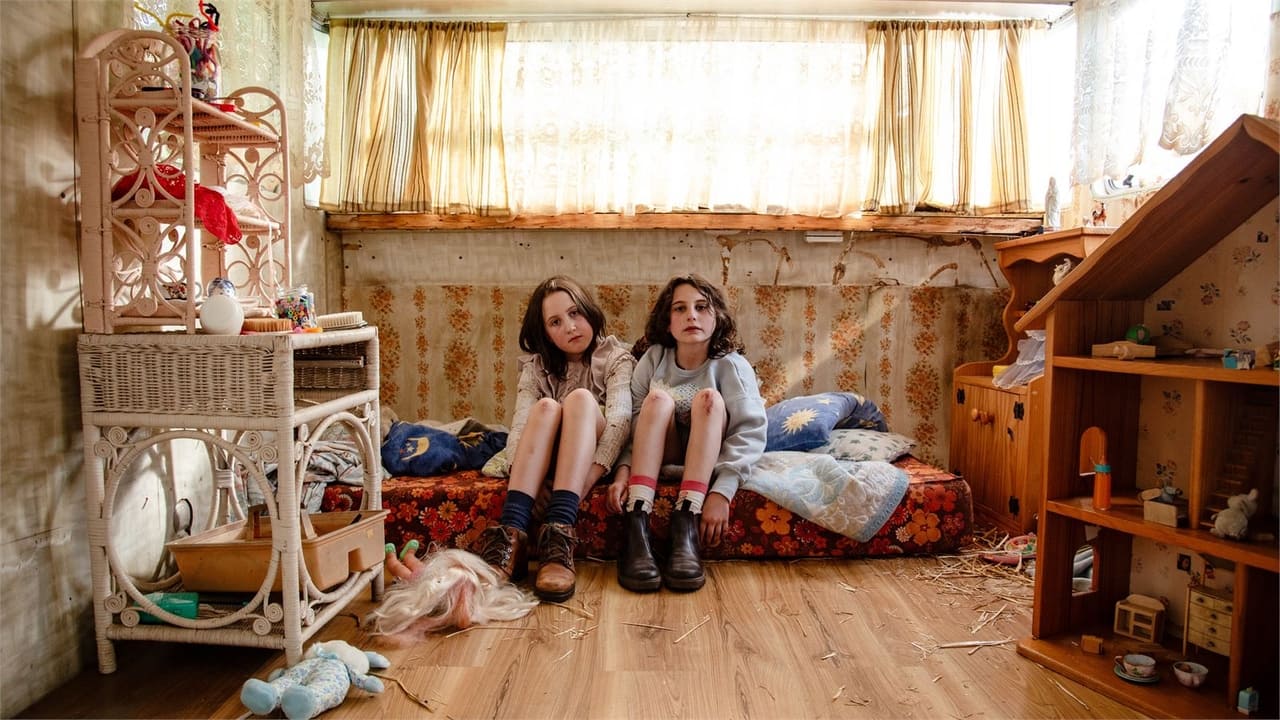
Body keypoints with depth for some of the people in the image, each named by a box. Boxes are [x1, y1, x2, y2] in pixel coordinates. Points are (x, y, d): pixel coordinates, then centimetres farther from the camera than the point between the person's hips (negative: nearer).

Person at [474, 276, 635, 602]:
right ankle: (512, 536, -45)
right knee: (545, 406, -29)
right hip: (546, 459, 2)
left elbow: (620, 418, -16)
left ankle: (559, 533, -47)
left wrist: (590, 475, -33)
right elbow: (520, 424, -7)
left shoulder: (616, 357, 2)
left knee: (580, 398, -30)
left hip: (594, 456, -2)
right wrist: (519, 477, -29)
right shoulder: (537, 366, 10)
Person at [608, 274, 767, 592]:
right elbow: (633, 421, -12)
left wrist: (722, 492, -35)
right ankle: (635, 527, -38)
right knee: (657, 398, -26)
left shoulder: (731, 365, -12)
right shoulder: (653, 358, -5)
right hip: (659, 457, 1)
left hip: (709, 457, -1)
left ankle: (685, 524, -37)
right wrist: (624, 469, -30)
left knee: (709, 398, -26)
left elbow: (751, 431, -23)